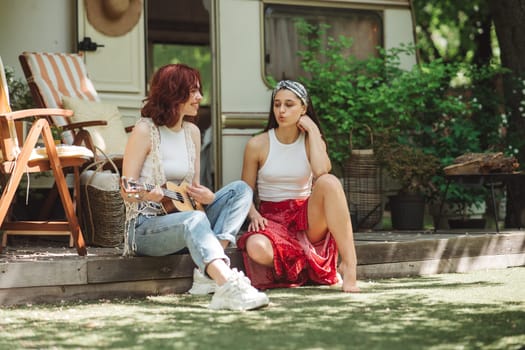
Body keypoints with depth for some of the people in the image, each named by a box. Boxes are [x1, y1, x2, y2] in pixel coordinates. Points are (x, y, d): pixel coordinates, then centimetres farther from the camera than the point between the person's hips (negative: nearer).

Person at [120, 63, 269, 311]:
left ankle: (209, 271, -26)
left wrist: (206, 197, -8)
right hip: (146, 227, -7)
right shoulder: (145, 130, -9)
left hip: (183, 220, 7)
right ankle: (229, 287, -57)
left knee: (240, 189, -7)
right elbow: (127, 191, -10)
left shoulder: (192, 132, 10)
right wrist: (147, 195, -33)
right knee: (194, 219, -37)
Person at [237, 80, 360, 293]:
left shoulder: (311, 141, 6)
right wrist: (253, 214, -15)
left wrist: (313, 131, -9)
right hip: (272, 219, -1)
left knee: (329, 182, -32)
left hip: (306, 216, 1)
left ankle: (349, 265, -33)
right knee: (257, 249, -39)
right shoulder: (258, 145, 2)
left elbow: (321, 171, -17)